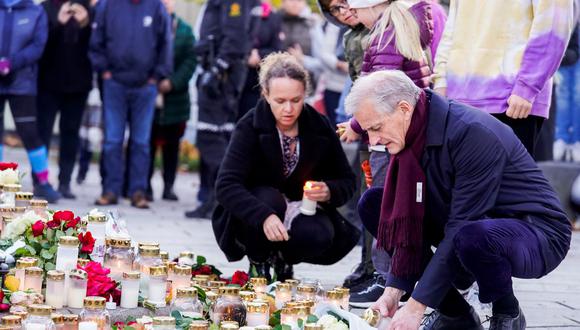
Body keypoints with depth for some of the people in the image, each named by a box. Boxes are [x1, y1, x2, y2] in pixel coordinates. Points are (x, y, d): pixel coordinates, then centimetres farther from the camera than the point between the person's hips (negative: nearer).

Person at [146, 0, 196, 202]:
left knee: (171, 145, 6)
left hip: (175, 98, 2)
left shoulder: (185, 30, 7)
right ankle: (146, 185, 4)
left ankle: (168, 186, 12)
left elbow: (190, 60, 0)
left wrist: (173, 82, -12)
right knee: (148, 142, -1)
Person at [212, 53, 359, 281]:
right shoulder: (250, 127, -18)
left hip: (298, 216, 3)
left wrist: (329, 191, -24)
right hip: (250, 218, -2)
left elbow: (347, 181, 1)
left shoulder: (319, 127, -8)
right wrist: (263, 216, -45)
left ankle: (282, 258, 5)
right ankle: (258, 262, -6)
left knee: (322, 235, -30)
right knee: (270, 198, -35)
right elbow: (226, 185, -29)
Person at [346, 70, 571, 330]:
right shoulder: (414, 135, -3)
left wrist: (416, 306, -28)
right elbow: (409, 219, 1)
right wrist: (393, 291, -9)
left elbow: (461, 230, -29)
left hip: (538, 232, -8)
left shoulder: (472, 133, -27)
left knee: (472, 237, -42)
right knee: (372, 204, 1)